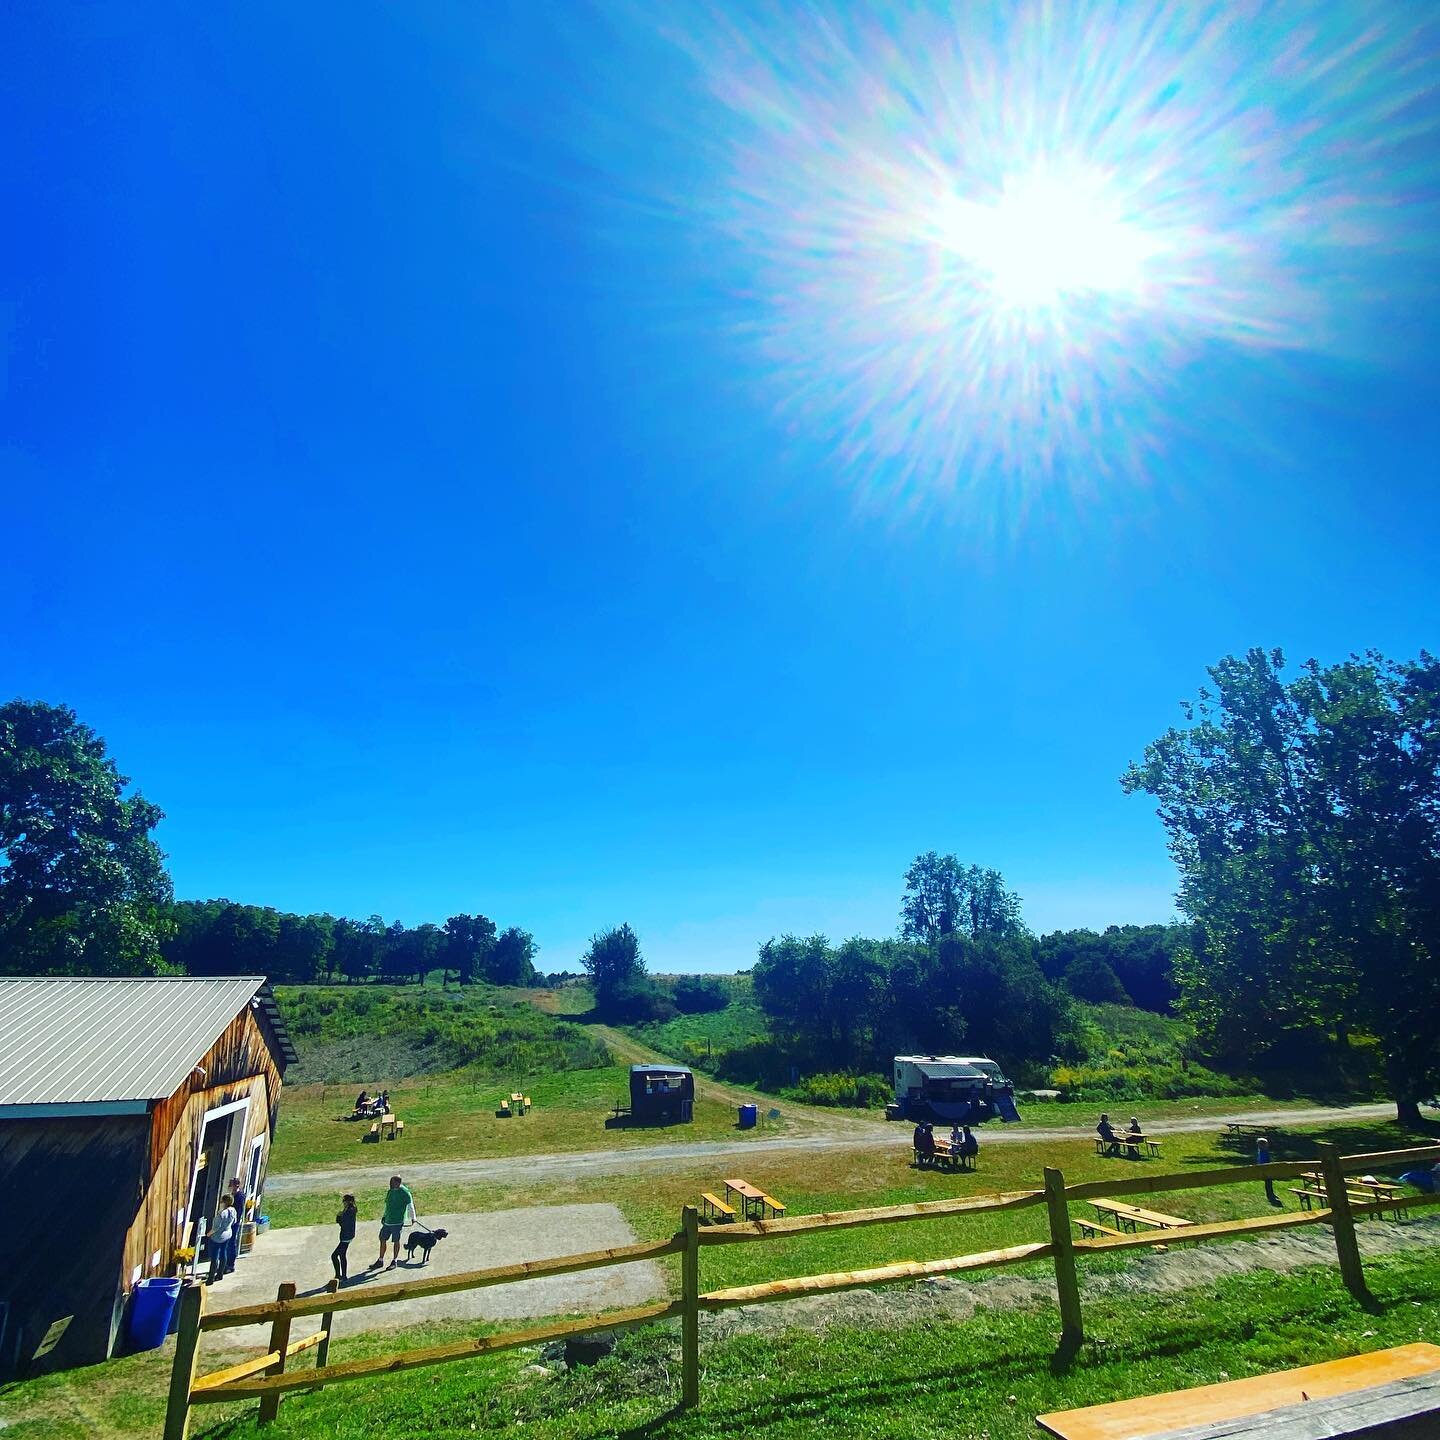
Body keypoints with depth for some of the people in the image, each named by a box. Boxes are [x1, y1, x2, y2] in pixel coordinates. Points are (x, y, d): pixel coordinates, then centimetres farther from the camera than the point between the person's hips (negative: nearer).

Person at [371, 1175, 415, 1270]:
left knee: (396, 1241, 5)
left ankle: (395, 1261, 20)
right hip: (387, 1221, 7)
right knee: (382, 1239, 11)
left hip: (397, 1222, -7)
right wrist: (384, 1216, 16)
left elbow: (410, 1206, -12)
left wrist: (413, 1218, -11)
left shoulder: (405, 1193, -15)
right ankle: (380, 1261, 27)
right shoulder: (390, 1191, 7)